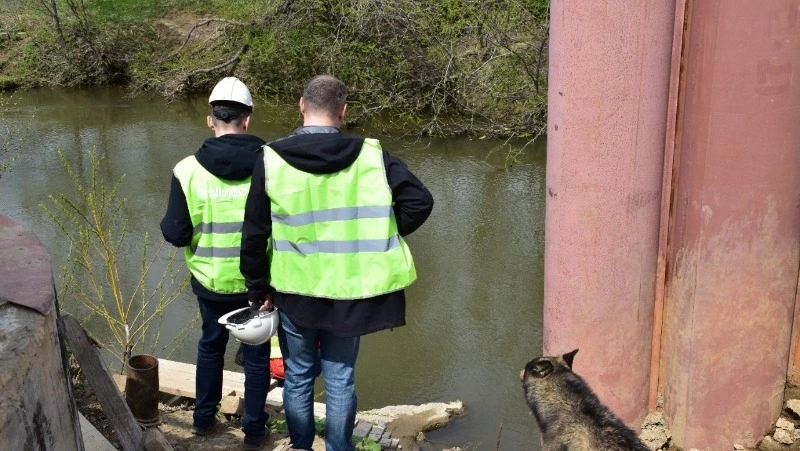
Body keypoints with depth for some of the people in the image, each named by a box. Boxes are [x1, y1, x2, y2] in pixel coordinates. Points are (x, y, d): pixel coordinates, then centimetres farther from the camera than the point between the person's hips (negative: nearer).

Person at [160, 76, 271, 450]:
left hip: (210, 279, 2)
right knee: (256, 352, 16)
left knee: (211, 343, 25)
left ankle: (203, 417, 39)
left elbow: (175, 234, -10)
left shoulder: (188, 169, -13)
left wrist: (167, 223, 12)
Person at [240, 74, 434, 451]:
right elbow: (419, 201, -11)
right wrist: (379, 237, 2)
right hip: (349, 292, 0)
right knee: (340, 379, 15)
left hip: (294, 292, 0)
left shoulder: (272, 159, -8)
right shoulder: (370, 155, -9)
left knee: (298, 376, 19)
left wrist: (259, 290, 7)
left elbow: (254, 235, -5)